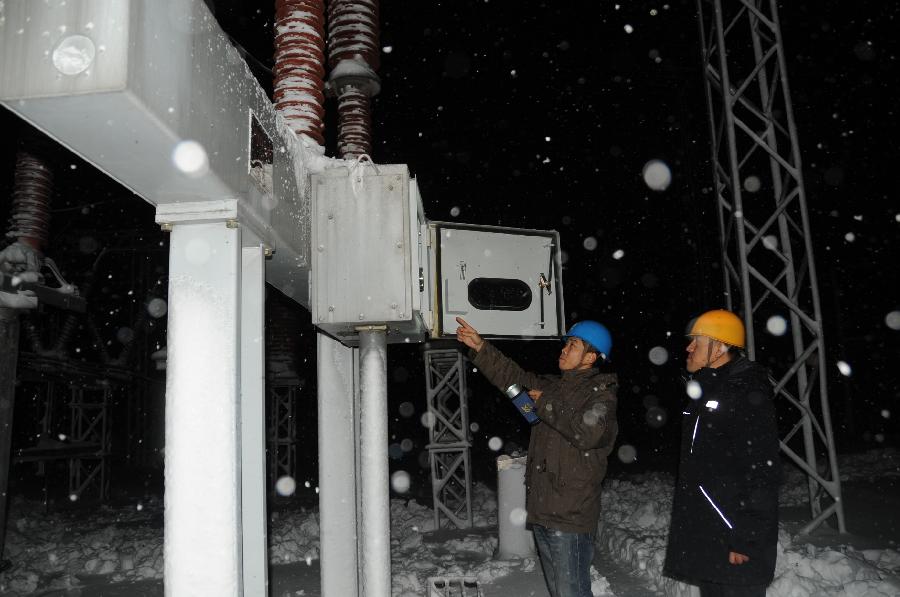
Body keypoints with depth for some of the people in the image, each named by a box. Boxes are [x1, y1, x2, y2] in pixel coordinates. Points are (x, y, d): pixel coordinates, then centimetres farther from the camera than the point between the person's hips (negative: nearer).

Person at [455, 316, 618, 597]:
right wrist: (480, 348, 5)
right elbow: (513, 377, 14)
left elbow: (588, 432, -24)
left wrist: (546, 404, -14)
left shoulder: (601, 393, -8)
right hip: (542, 509, 8)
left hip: (571, 513, -8)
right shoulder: (552, 386, 15)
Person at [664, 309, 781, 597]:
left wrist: (745, 538, -22)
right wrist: (685, 526, 22)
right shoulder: (704, 392, 14)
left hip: (735, 540, -9)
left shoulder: (748, 393, -15)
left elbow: (761, 471, -21)